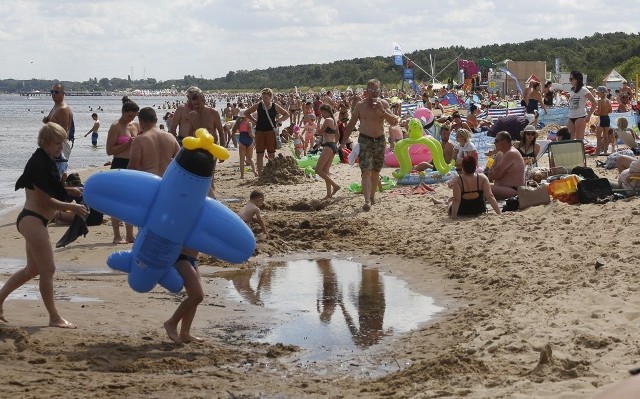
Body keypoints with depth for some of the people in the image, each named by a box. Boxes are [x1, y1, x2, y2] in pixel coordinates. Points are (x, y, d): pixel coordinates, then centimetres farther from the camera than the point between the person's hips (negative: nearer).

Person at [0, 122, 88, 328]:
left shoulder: (45, 161, 12)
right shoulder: (39, 164, -18)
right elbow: (44, 200, -18)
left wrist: (68, 190, 6)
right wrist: (71, 207, -16)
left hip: (34, 221, 11)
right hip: (32, 220, -11)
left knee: (32, 269, 19)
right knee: (48, 270, -4)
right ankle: (54, 317, 4)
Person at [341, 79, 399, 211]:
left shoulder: (383, 104, 2)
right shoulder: (360, 105, -2)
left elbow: (394, 122, -6)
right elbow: (351, 124, 6)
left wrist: (382, 111, -20)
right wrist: (344, 141, 4)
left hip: (380, 140, 3)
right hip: (365, 140, -3)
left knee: (376, 171, 15)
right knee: (366, 171, -16)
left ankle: (372, 196, 33)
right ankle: (367, 201, -25)